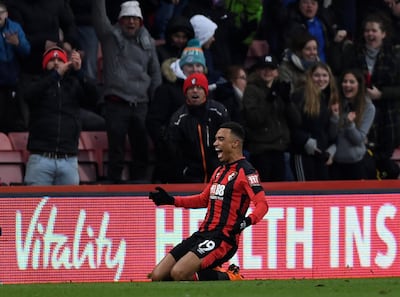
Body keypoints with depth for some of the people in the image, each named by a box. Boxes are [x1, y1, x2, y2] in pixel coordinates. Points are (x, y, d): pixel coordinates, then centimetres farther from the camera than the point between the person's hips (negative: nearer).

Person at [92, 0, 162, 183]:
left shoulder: (147, 42, 12)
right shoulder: (110, 36, 5)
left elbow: (155, 73, 16)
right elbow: (99, 16, -7)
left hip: (140, 104, 3)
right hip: (116, 104, -3)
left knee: (142, 151, 7)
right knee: (116, 152, -2)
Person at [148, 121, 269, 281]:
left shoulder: (245, 171, -7)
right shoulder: (220, 170, 21)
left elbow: (262, 204, -17)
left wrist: (247, 221, -36)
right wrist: (171, 200, 26)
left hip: (222, 238, -9)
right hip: (202, 234, 9)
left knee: (178, 273, -27)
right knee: (157, 276, -1)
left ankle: (229, 278, -4)